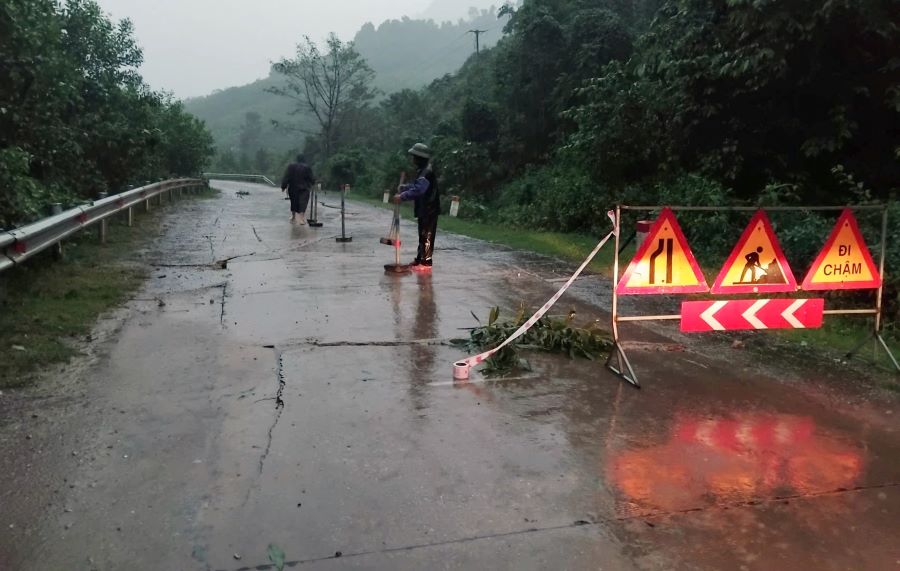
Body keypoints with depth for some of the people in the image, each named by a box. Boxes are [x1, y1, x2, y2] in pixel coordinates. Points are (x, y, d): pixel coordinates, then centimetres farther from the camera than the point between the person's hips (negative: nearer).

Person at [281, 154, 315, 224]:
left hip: (292, 189, 3)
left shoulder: (291, 166, 0)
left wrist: (283, 187, 2)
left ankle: (293, 218, 27)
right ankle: (302, 219, -9)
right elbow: (311, 178, -4)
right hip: (304, 189, -3)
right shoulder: (307, 167, -6)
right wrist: (313, 181, 19)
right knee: (302, 204, -1)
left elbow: (286, 177, -2)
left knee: (294, 204, 18)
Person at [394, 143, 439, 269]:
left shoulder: (427, 172, -20)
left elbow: (418, 189, -31)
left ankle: (426, 262, -4)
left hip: (429, 210, -10)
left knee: (427, 236, -7)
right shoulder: (422, 170, 14)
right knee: (422, 235, 16)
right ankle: (419, 259, 25)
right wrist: (403, 187, 11)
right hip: (424, 209, 10)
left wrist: (402, 196, -31)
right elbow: (416, 185, 24)